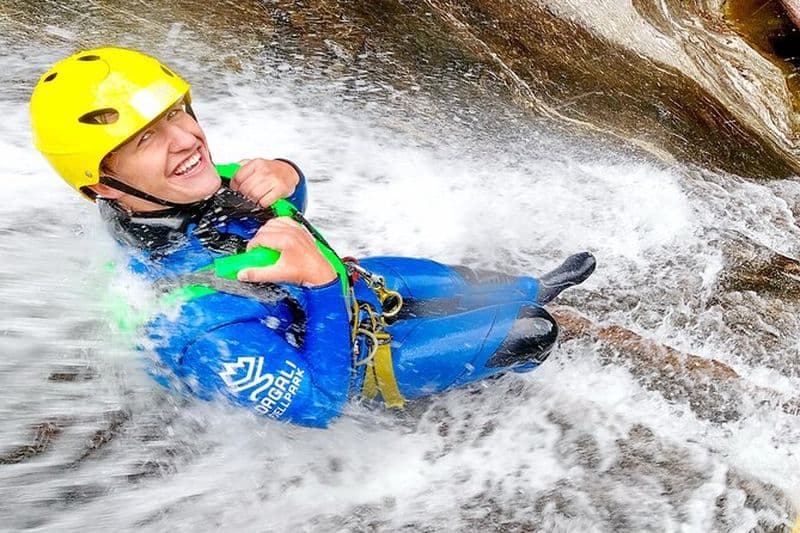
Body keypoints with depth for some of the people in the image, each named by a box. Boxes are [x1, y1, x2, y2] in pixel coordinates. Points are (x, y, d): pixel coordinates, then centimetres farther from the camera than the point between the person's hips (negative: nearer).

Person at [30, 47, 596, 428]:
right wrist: (323, 283, -43)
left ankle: (535, 290, 55)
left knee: (461, 281, 24)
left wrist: (285, 174, -23)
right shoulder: (194, 318, -43)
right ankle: (527, 315, 38)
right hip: (358, 361, -6)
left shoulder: (193, 190, -18)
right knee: (529, 333, 2)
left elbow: (288, 212, 1)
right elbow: (315, 404, -31)